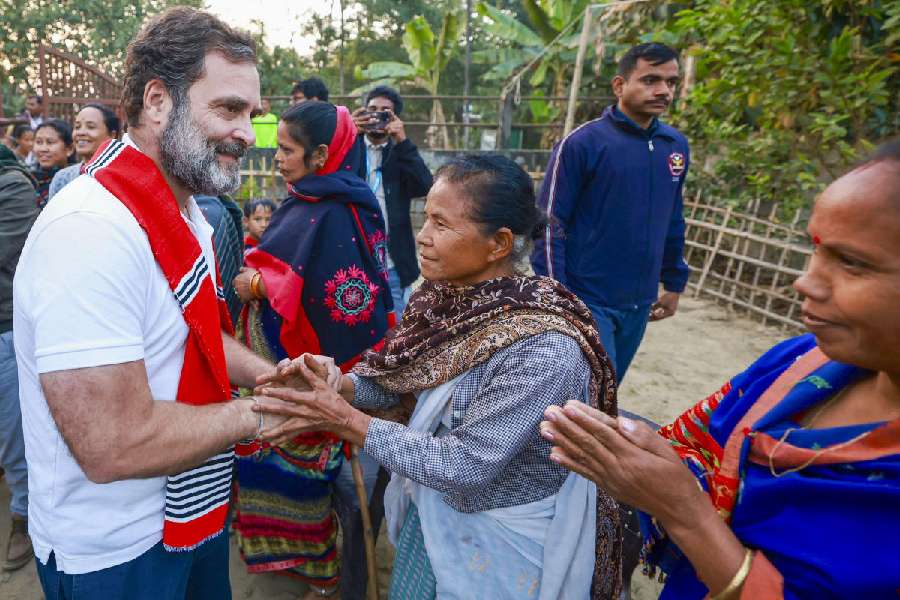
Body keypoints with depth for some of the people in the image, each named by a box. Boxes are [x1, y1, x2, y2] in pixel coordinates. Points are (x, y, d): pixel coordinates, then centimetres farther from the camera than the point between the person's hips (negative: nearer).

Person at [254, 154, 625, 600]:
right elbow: (391, 376, -1)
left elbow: (464, 466, -29)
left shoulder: (543, 351, -32)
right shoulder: (445, 297, -10)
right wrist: (337, 384, -22)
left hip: (500, 544, -6)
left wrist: (345, 420, -28)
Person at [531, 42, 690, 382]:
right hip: (586, 301, -6)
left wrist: (674, 282, 17)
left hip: (639, 303, 6)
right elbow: (550, 225, -12)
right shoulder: (581, 144, -12)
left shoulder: (675, 145, 6)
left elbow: (673, 222, 16)